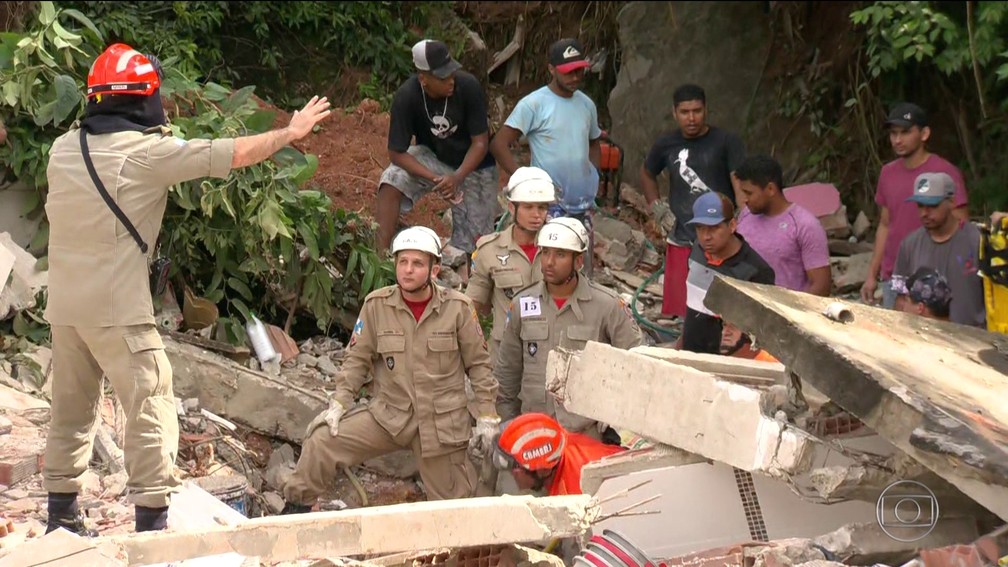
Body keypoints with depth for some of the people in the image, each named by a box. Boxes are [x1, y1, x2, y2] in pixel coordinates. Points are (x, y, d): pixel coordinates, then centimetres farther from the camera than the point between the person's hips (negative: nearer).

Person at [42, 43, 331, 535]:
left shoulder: (63, 148, 7)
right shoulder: (147, 151, -13)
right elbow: (235, 154, -9)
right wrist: (291, 132, 5)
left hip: (63, 304, 7)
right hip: (117, 308, -7)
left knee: (71, 410, 17)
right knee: (152, 412, -1)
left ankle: (61, 520, 26)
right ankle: (152, 524, -2)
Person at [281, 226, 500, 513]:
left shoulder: (458, 307, -6)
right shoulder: (376, 305, -4)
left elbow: (478, 363, 2)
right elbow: (357, 358, 5)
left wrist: (487, 416, 2)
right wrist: (339, 403, -4)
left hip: (443, 423, -1)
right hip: (388, 414, 1)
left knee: (452, 504, 8)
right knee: (321, 441, -14)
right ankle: (297, 507, 4)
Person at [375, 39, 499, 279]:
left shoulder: (468, 86, -28)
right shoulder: (406, 97, -27)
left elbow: (480, 142, -20)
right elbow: (397, 153, -22)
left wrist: (457, 178, -35)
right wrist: (435, 179, -34)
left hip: (473, 165, 0)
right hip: (431, 157, 0)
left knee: (473, 239, -1)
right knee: (392, 181, -27)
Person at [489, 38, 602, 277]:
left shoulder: (587, 104, 11)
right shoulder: (534, 104, -8)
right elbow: (499, 144, -11)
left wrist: (594, 179, 11)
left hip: (582, 204, 6)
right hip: (548, 204, -6)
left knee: (583, 277, 11)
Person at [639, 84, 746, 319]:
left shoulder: (727, 142, -5)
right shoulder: (666, 145, 7)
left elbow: (741, 187, -11)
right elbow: (647, 174, 27)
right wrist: (657, 207, 11)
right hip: (681, 243, 4)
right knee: (686, 313, 8)